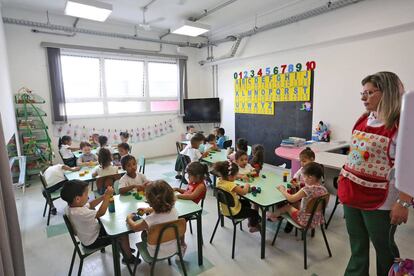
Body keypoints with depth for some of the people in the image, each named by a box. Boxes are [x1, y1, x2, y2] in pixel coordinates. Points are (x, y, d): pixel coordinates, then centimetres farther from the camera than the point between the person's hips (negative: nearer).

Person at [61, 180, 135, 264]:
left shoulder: (71, 206, -10)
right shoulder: (80, 213, -39)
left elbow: (90, 205, 3)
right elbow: (101, 212, -34)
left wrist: (104, 196, -10)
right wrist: (107, 196, -27)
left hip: (92, 232, 9)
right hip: (93, 242, -9)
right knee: (123, 234, -7)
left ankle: (125, 248, 33)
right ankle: (129, 258, 15)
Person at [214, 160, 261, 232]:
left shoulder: (219, 181, -10)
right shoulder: (231, 185, -35)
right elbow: (244, 192, -29)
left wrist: (238, 187, -5)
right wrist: (246, 185, -9)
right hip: (233, 212, -8)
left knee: (246, 202, 30)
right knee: (254, 213, 14)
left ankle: (250, 221, 48)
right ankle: (253, 226, 42)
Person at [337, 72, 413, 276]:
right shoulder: (363, 119, 6)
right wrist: (344, 176, 16)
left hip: (378, 200, -6)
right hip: (352, 193, 6)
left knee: (384, 248, 17)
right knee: (357, 247, 21)